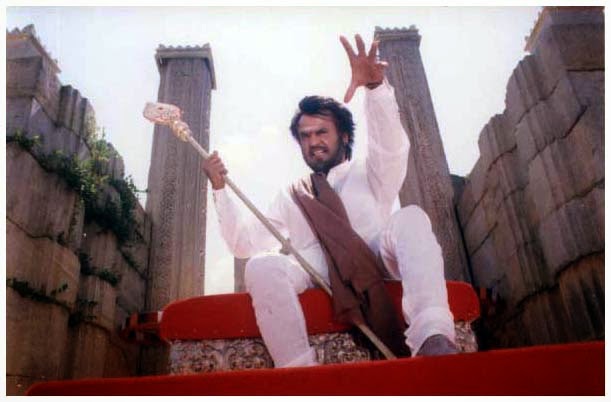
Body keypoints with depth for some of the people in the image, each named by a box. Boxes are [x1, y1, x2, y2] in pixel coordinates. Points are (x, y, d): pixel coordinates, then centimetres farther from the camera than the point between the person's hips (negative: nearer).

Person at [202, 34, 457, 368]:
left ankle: (433, 339, -48)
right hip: (315, 270, 1)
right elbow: (245, 243, 18)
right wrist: (220, 190, 6)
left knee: (411, 218, -30)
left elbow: (392, 148, -3)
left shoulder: (368, 174, 22)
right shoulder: (290, 195, 27)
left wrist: (375, 86, -22)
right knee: (262, 267, -29)